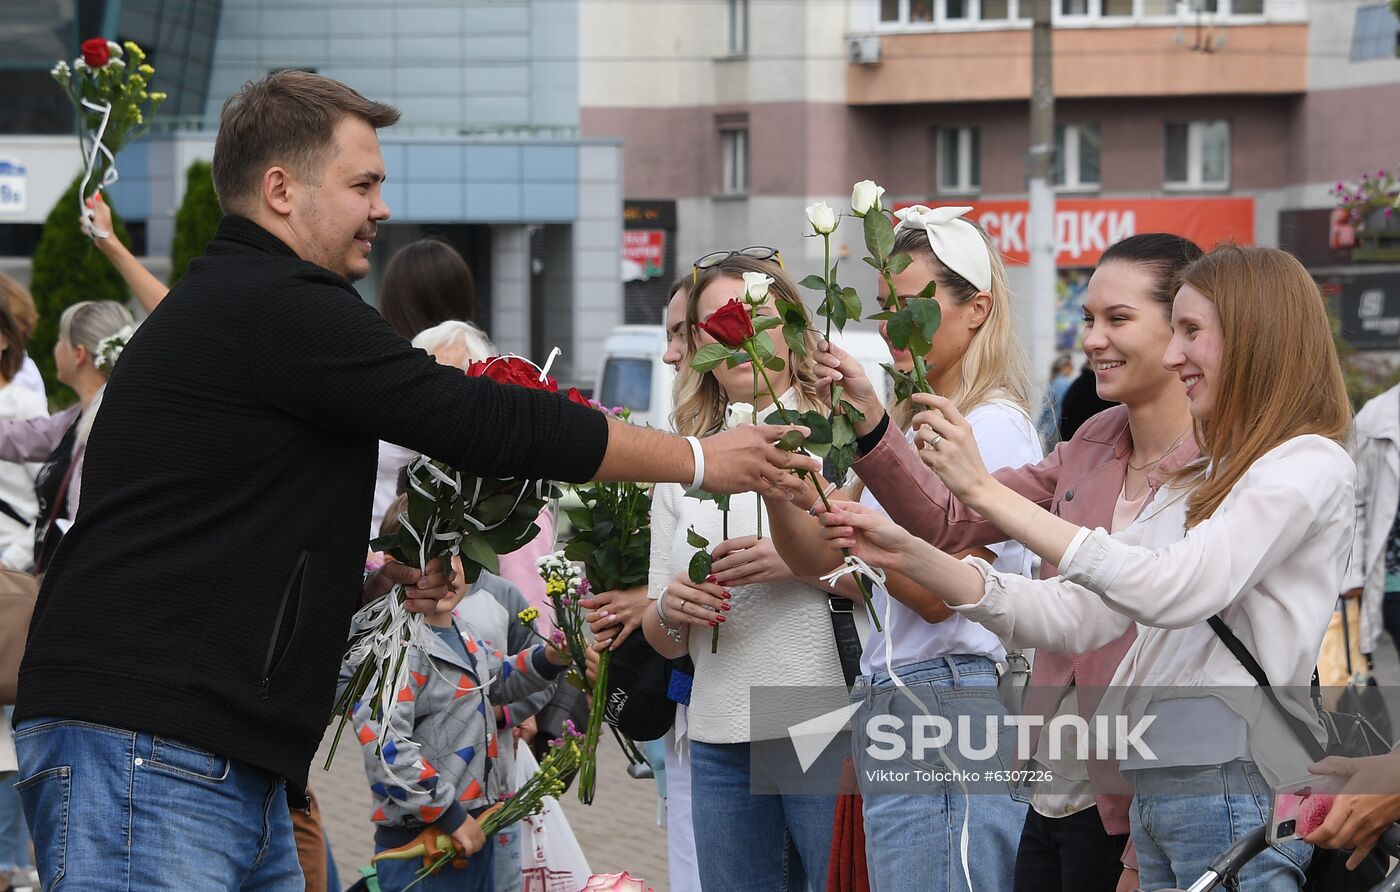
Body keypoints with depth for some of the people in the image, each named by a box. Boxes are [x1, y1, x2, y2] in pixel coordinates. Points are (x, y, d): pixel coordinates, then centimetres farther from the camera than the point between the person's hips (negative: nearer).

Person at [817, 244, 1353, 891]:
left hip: (1235, 789, -8)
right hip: (1159, 787, 8)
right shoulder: (1198, 484, 21)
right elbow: (1076, 616, 14)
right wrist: (909, 556, 4)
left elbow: (1177, 591, -21)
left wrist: (987, 493, -19)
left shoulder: (1311, 466, -7)